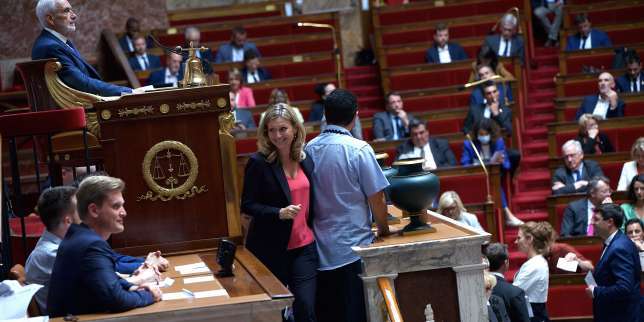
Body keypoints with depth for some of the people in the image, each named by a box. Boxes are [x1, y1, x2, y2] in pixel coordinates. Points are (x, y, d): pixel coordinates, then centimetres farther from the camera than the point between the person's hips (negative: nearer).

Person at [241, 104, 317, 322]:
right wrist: (280, 213, -23)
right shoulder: (258, 162, -10)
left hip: (304, 245, 4)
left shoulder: (306, 160, 5)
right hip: (271, 248, -3)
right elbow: (247, 205, -11)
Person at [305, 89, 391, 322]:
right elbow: (376, 199, -9)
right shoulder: (359, 149, -11)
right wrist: (383, 230, 8)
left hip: (321, 249, 5)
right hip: (354, 246, -5)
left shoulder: (309, 149, 3)